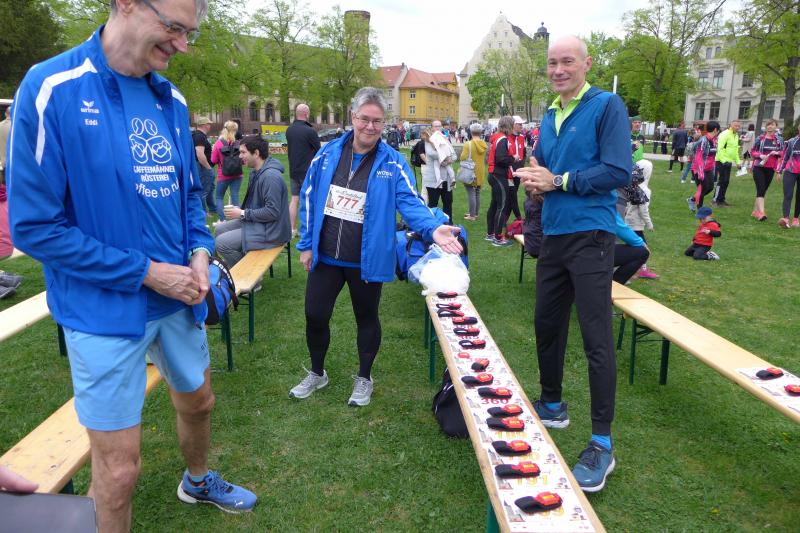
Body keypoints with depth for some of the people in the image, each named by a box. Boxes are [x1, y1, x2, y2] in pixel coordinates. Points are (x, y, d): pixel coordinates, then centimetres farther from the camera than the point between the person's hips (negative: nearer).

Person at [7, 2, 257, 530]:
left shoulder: (171, 100, 2)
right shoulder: (51, 89, -16)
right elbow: (35, 225, -16)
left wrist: (200, 252, -6)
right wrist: (147, 272, -18)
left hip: (179, 297, 6)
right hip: (106, 309, -6)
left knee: (198, 401, 26)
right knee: (119, 467, 4)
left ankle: (199, 480, 56)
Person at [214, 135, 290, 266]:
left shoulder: (270, 176, -24)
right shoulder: (256, 171, 9)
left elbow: (273, 211, -27)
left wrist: (243, 214, -19)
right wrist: (239, 210, 2)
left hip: (270, 230, -10)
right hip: (255, 221, 10)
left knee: (221, 243, -14)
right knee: (219, 230, 13)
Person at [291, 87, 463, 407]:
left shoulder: (392, 163, -8)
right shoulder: (329, 154, 0)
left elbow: (409, 202, -17)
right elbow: (308, 198, 5)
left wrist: (433, 228, -36)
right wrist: (306, 244, 4)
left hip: (367, 261, -2)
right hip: (325, 257, 3)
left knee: (366, 319, 14)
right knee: (315, 315, 11)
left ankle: (364, 379, 36)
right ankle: (317, 374, 37)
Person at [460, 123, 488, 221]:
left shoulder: (468, 144, -15)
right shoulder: (484, 144, 1)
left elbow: (463, 158, -16)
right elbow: (485, 158, 10)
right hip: (480, 172, 6)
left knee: (471, 193, -2)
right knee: (477, 193, 15)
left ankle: (472, 215, -1)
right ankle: (476, 213, 23)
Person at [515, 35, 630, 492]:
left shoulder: (607, 106, -7)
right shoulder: (549, 116, 15)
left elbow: (618, 172, -16)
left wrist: (559, 181, -14)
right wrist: (535, 178, -3)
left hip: (590, 235, -7)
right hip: (553, 233, 7)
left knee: (597, 337, -5)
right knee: (547, 324, 15)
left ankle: (602, 442, 5)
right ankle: (552, 404, 35)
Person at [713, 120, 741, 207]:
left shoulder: (736, 135, 16)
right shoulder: (725, 134, -12)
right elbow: (720, 148, -20)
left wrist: (738, 162, 19)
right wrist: (724, 160, -28)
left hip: (729, 161, 9)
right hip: (721, 161, -9)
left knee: (726, 181, 9)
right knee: (722, 180, -10)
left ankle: (721, 199, 16)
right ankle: (716, 200, -6)